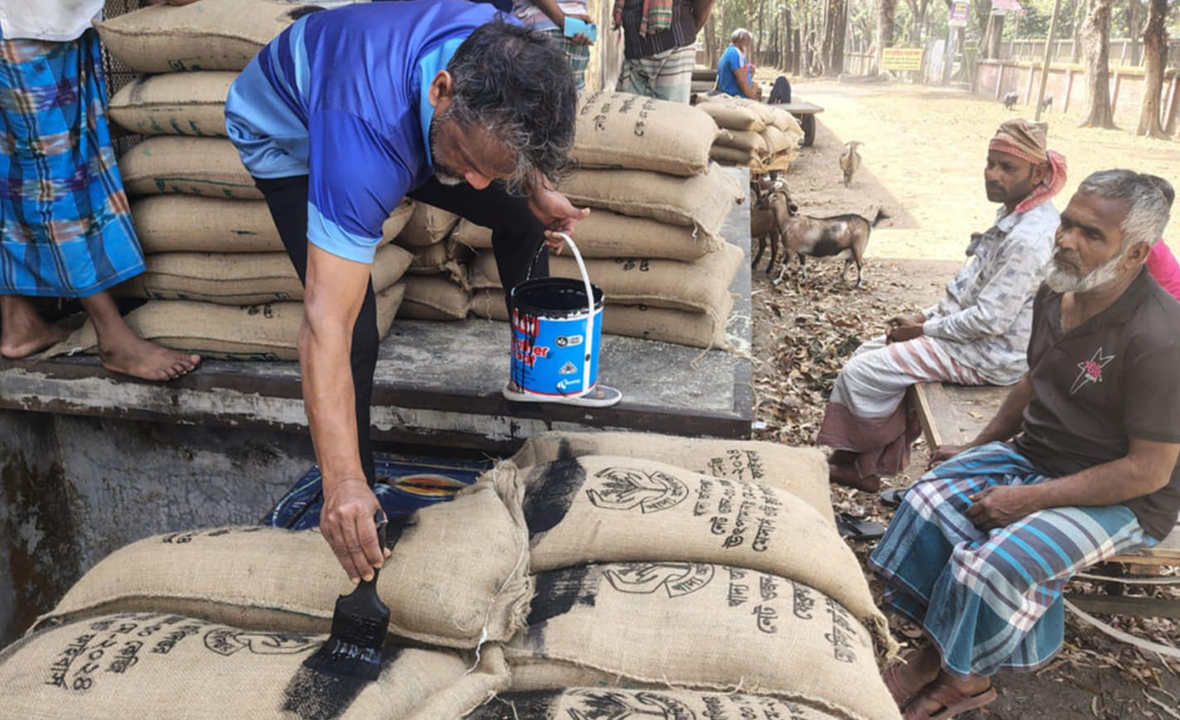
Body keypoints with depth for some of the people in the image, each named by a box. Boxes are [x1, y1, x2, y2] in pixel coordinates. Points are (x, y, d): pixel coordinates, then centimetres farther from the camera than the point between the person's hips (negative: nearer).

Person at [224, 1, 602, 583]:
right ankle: (358, 495, 1)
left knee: (521, 214, 5)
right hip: (290, 136, -6)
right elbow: (327, 323, -51)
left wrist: (536, 189, -16)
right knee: (355, 325, -23)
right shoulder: (367, 143, -48)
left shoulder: (498, 51, -31)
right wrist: (344, 483, -56)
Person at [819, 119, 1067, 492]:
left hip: (992, 357, -10)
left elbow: (989, 320, -26)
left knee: (863, 374, -13)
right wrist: (928, 316, 4)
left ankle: (869, 465, 13)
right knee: (867, 353, 12)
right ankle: (851, 461, 17)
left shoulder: (1029, 239, -27)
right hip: (972, 332, 10)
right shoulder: (1013, 214, 5)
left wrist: (925, 330, -14)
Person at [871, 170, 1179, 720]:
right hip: (1033, 453, 8)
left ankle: (958, 675, 2)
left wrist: (1031, 498, -24)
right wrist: (977, 448, 12)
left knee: (995, 561, -27)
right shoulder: (1057, 294, -2)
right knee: (927, 501, -11)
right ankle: (941, 653, 1)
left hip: (1122, 499, -8)